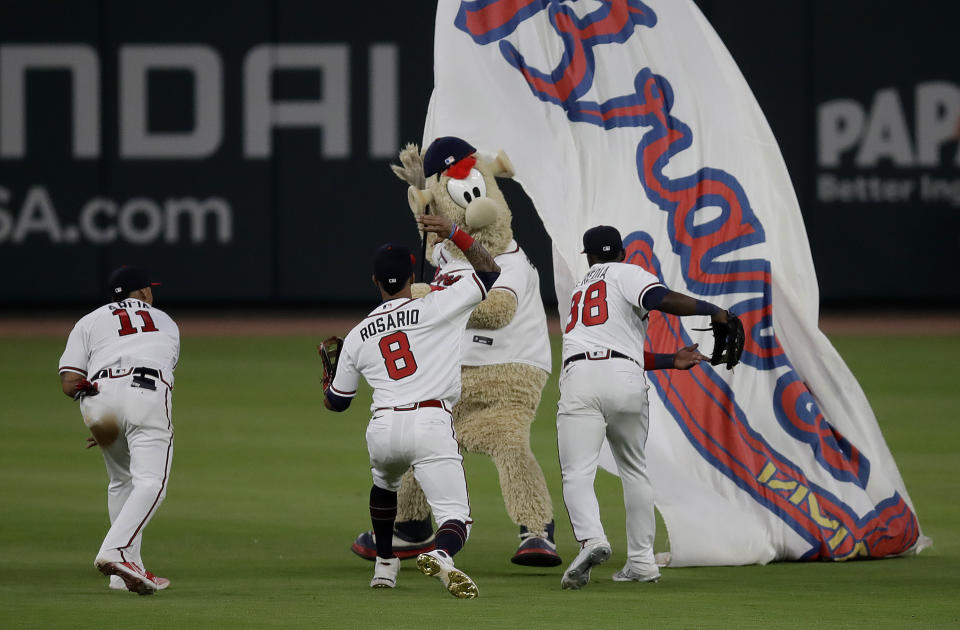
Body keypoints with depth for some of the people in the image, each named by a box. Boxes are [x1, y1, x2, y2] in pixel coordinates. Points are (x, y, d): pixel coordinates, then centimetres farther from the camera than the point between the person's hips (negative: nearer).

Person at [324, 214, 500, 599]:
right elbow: (489, 271, 13)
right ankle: (441, 555, -42)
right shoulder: (436, 308, 6)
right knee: (455, 517, -8)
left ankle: (384, 564, 43)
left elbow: (334, 402, 25)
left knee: (384, 483, 38)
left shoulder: (357, 337, 16)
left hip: (382, 430, 4)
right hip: (431, 424, -4)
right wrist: (453, 233, 10)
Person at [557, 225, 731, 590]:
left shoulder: (580, 290, 33)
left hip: (580, 380, 1)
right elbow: (662, 299, -6)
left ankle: (591, 539, -36)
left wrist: (671, 361, 35)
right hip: (626, 382, -1)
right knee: (634, 471, 18)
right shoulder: (626, 274, 16)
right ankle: (641, 561, 17)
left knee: (577, 474, -10)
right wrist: (713, 311, 4)